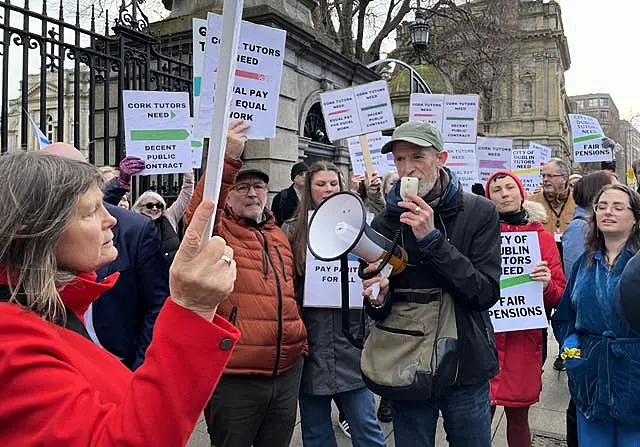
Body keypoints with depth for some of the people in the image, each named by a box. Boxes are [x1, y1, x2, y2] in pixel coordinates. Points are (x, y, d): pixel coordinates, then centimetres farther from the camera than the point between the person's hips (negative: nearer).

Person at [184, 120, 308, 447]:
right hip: (235, 374, -5)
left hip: (287, 370, 6)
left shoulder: (278, 235, 14)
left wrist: (300, 341, 17)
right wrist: (228, 159, -36)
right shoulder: (219, 232, -4)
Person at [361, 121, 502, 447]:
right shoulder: (385, 222, 0)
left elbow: (487, 293, -16)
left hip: (466, 369, -1)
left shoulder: (479, 213, -6)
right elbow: (378, 313, 4)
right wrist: (378, 299, -20)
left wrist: (433, 239, -23)